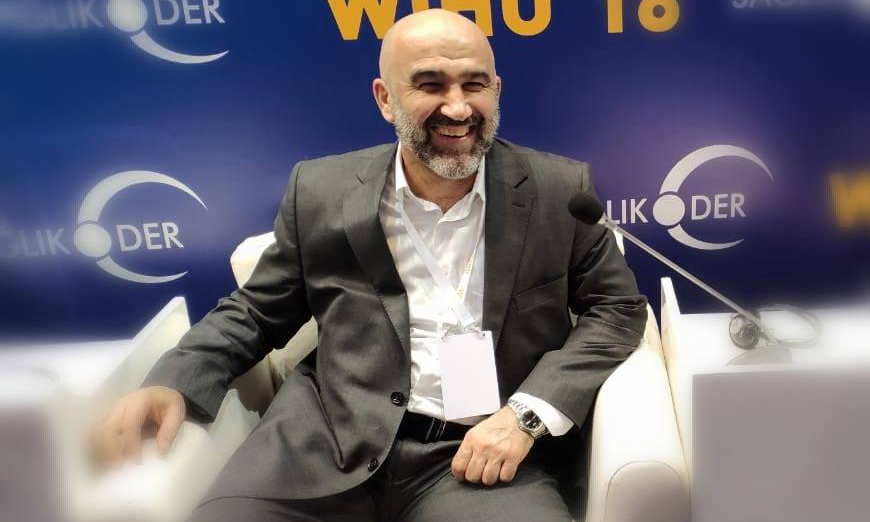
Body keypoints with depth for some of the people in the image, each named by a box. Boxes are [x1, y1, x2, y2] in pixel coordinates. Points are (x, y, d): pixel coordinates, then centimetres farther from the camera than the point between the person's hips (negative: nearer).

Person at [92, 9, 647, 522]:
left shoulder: (559, 188, 3)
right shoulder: (322, 190, 6)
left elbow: (617, 306, 5)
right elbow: (255, 313, 13)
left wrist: (526, 414, -10)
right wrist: (173, 385, -6)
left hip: (489, 451, 0)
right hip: (330, 442, 1)